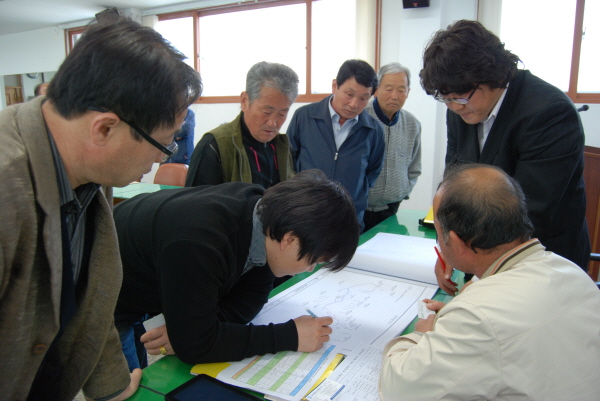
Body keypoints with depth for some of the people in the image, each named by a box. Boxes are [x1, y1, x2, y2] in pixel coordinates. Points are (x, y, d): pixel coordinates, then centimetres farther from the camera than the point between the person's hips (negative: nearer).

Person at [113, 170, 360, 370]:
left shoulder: (262, 206, -18)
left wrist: (184, 330, -24)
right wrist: (290, 336, -31)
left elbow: (252, 294, -9)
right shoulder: (197, 243, -41)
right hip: (107, 308, -6)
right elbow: (194, 345, -34)